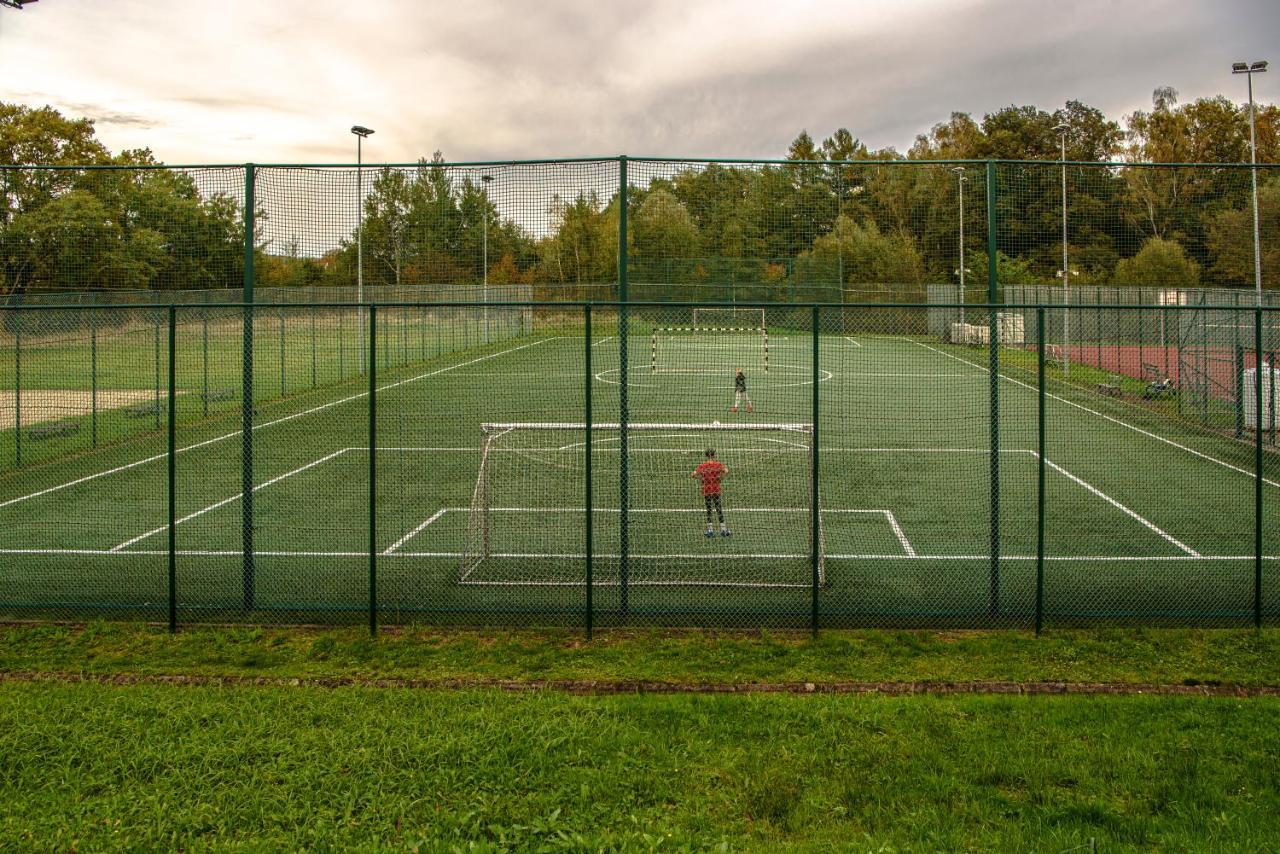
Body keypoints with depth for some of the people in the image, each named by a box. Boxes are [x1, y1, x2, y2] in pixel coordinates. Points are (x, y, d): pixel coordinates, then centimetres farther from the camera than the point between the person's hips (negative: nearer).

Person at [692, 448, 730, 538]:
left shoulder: (702, 465, -2)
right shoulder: (718, 464, -1)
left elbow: (694, 474, -13)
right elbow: (726, 471, -16)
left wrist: (701, 479, 1)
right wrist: (720, 477, -2)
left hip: (706, 490, 0)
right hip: (716, 490, 0)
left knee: (708, 510, 6)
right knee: (719, 509, 8)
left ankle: (710, 529, 1)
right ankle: (723, 528, 7)